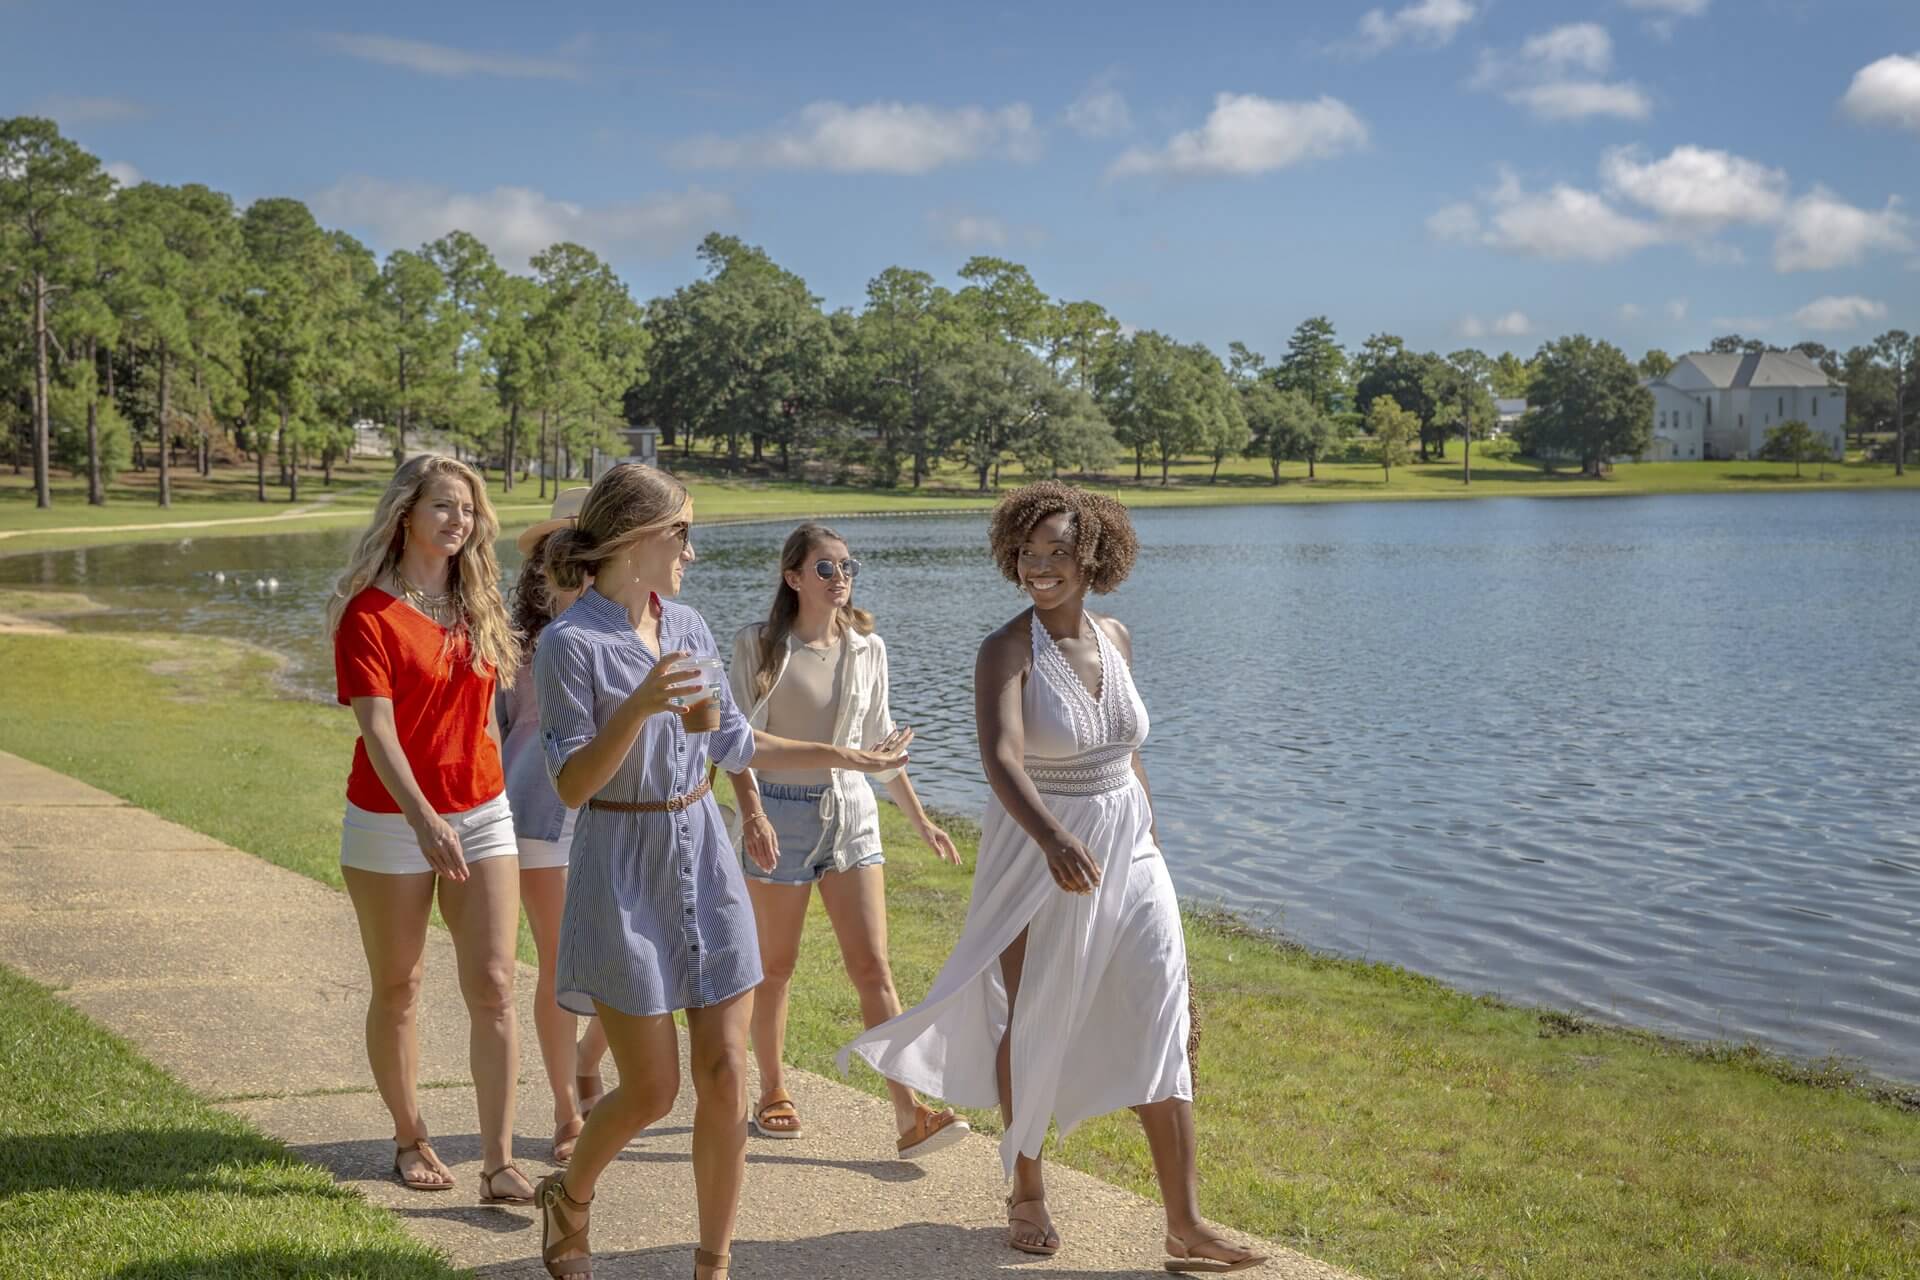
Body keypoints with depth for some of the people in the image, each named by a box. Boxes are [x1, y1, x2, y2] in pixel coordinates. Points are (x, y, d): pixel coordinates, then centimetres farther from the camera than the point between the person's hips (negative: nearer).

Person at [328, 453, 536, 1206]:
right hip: (392, 820, -4)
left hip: (480, 812, 4)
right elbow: (377, 732, -19)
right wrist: (425, 821, -29)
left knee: (493, 985, -4)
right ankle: (410, 1141, 26)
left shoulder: (477, 606, 7)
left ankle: (499, 1165, -2)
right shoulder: (370, 612, -10)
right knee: (398, 990, 8)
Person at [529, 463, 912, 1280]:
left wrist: (851, 758, 17)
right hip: (624, 872, -5)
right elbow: (572, 785, -15)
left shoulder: (688, 627, 6)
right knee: (651, 1091, 1)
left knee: (725, 1078, 3)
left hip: (705, 861, 5)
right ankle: (568, 1198, 32)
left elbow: (735, 744, 16)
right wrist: (639, 706, -29)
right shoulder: (570, 644, -12)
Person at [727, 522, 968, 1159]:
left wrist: (921, 821, 16)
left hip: (851, 812, 3)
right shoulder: (757, 643, -5)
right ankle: (773, 1094, 28)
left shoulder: (867, 649, 5)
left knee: (872, 967, -3)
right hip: (779, 813, -2)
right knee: (775, 966, 10)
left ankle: (910, 1115, -5)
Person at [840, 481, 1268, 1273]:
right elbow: (999, 756, -33)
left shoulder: (1114, 638, 3)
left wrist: (1150, 841, 19)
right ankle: (1027, 1194, 32)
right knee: (1031, 1028, 11)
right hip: (1038, 855, -4)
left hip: (1126, 852, 5)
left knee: (1160, 1027, -2)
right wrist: (1053, 837, -49)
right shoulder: (1007, 650, -16)